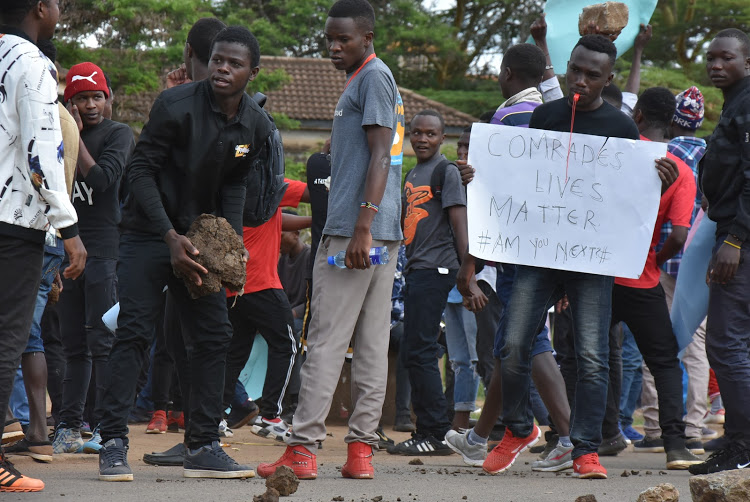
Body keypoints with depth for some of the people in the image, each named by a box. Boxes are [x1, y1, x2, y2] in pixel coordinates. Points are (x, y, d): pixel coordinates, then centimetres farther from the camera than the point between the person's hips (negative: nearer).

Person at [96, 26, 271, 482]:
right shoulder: (177, 106, -19)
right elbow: (142, 169, -16)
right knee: (134, 331, -13)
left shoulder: (256, 127, -2)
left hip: (201, 237, 6)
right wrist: (170, 236, -22)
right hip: (149, 234, -6)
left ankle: (203, 447, 8)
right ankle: (114, 443, -12)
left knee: (215, 336, 2)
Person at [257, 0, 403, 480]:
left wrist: (362, 226, -23)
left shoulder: (375, 77, -8)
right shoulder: (365, 80, 21)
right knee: (373, 342, 5)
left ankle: (303, 448, -10)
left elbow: (380, 153, -16)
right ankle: (362, 446, 5)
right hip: (383, 234, 10)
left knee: (327, 339, -9)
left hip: (355, 231, -10)